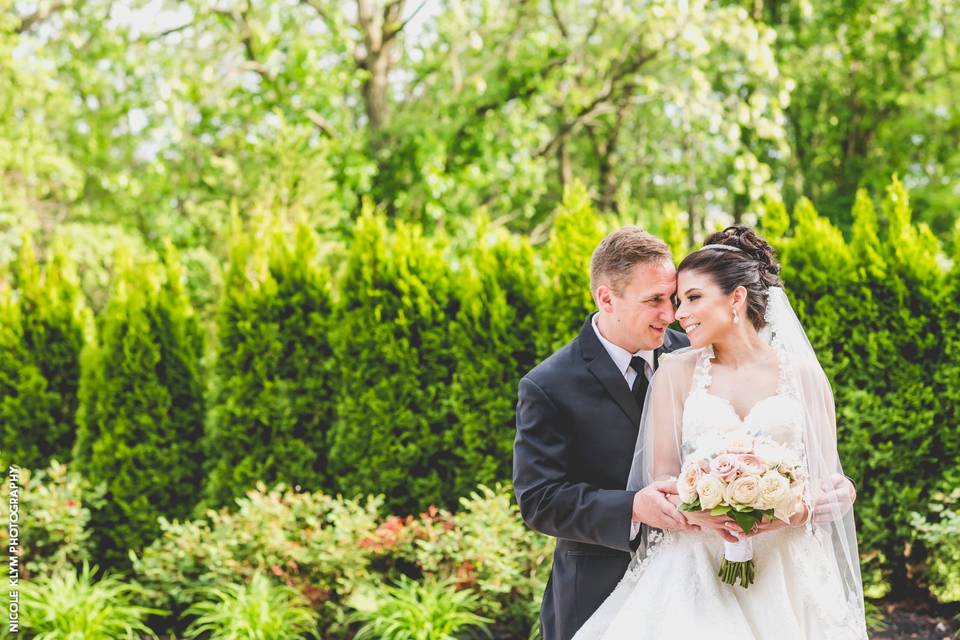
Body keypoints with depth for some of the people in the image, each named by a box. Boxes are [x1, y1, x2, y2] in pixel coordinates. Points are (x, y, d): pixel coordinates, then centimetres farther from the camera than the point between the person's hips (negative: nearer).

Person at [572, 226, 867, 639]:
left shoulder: (803, 374, 4)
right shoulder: (675, 372, 5)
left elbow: (826, 480, 4)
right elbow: (662, 477, 2)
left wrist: (796, 510, -17)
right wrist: (697, 511, -19)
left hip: (785, 569, 0)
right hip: (697, 565, 0)